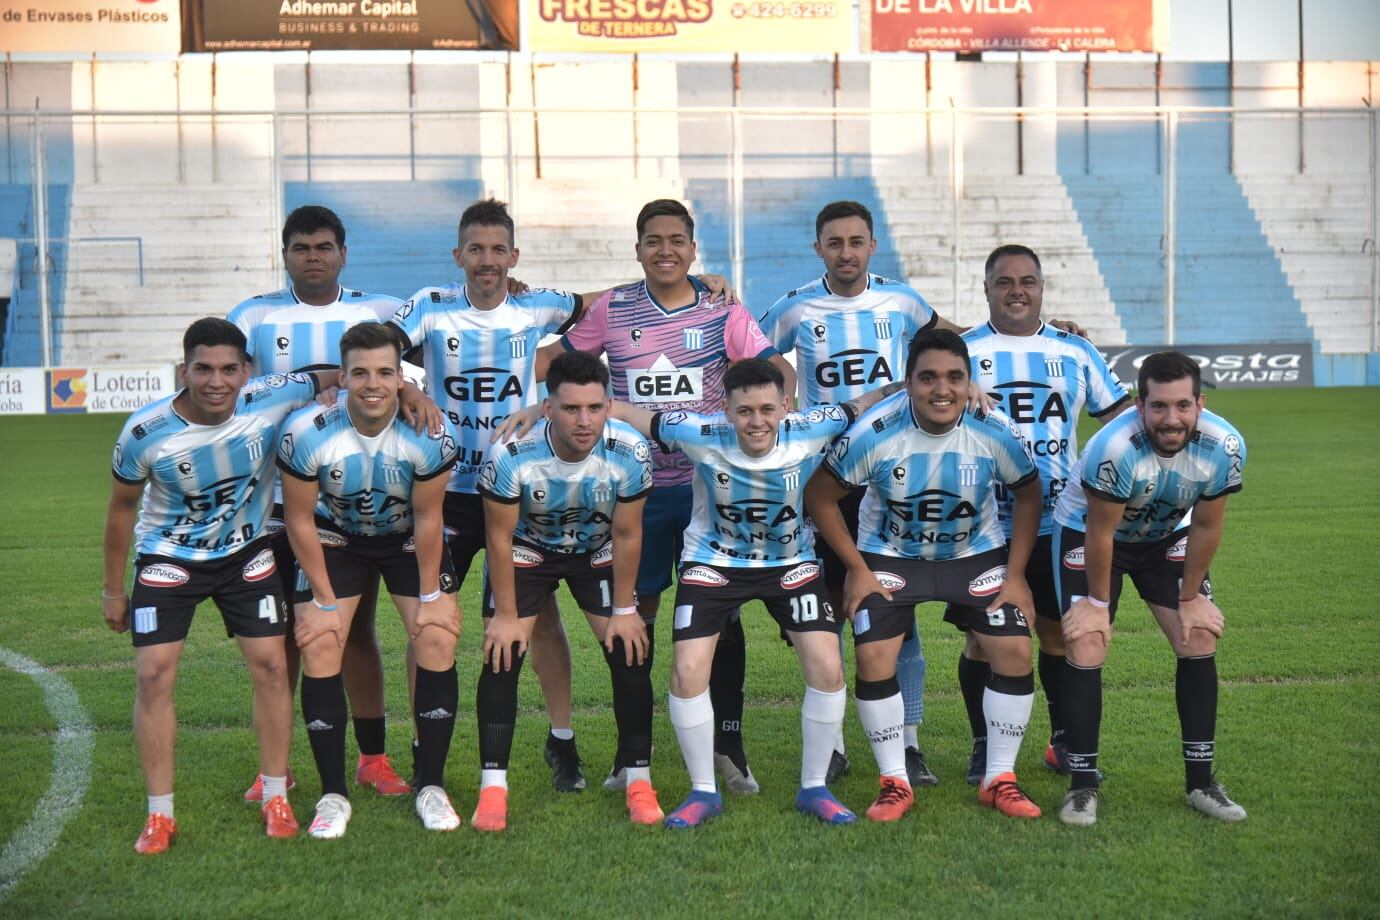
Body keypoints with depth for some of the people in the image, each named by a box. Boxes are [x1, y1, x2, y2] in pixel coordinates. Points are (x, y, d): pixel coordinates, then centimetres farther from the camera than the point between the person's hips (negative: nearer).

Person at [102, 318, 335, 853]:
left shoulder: (271, 400, -24)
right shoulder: (145, 433, -23)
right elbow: (123, 507, -5)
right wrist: (112, 588, 3)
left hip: (246, 552, 1)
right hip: (168, 557, -1)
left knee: (270, 664, -3)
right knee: (154, 674, -9)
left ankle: (276, 799, 12)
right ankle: (160, 816, 4)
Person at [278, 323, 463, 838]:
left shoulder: (429, 435, -28)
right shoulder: (308, 433, -28)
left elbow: (427, 519, -14)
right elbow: (300, 520, -15)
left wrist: (431, 595, -8)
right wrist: (325, 600, -11)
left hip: (409, 538, 0)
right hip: (335, 538, 0)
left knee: (438, 643, -12)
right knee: (318, 650, -12)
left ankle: (431, 787, 3)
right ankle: (333, 794, 1)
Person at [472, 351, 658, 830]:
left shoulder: (629, 454, -29)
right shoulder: (513, 455, -34)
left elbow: (626, 535, -15)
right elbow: (501, 537, -19)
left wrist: (624, 609, -8)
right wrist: (505, 614, -13)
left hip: (598, 552, 1)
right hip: (527, 550, -1)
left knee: (630, 654, -8)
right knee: (502, 655, -12)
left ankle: (639, 780, 6)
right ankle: (493, 787, -2)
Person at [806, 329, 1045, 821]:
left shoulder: (996, 433, -21)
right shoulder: (874, 432, -25)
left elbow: (1028, 495, -4)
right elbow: (819, 494, -14)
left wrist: (1016, 574, -8)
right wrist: (856, 569, -13)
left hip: (978, 554, 1)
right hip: (890, 556, -1)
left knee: (1015, 651, -11)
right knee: (873, 658, -14)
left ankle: (999, 780, 7)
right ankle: (895, 783, 4)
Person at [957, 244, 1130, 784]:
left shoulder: (1075, 351, 10)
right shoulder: (961, 351, 2)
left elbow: (1122, 416, 11)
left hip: (1058, 524, 3)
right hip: (985, 527, -2)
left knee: (1061, 633, 8)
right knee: (984, 638, 3)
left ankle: (1063, 741, 25)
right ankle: (984, 746, 18)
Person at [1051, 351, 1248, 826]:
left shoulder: (1224, 447, -26)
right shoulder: (1114, 448, -39)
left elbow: (1206, 527, -10)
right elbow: (1100, 532, -24)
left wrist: (1190, 598, -3)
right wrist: (1099, 602, -13)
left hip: (1166, 537, 4)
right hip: (1087, 533, -4)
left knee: (1200, 641, -4)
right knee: (1085, 648, -15)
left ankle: (1201, 782, 9)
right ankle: (1083, 785, -1)